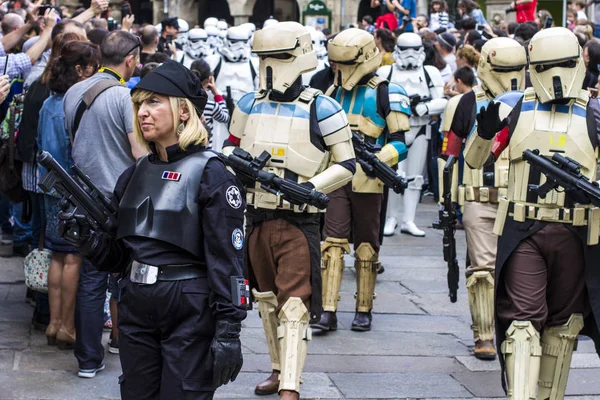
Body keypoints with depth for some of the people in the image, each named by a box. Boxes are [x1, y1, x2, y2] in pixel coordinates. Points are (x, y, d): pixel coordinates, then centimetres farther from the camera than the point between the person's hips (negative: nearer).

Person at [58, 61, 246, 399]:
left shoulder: (210, 174, -8)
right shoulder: (135, 174, 11)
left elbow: (227, 260, -12)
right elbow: (118, 255, 15)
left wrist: (228, 331, -17)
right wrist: (87, 238, -5)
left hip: (190, 313, -6)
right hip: (136, 310, 6)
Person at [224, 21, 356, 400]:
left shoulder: (320, 109, -9)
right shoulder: (249, 105, 6)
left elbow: (347, 164, -7)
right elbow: (230, 146, 19)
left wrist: (309, 187, -20)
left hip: (299, 222, -6)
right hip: (257, 217, 6)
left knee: (295, 307, -12)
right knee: (267, 299, 18)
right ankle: (280, 369, 34)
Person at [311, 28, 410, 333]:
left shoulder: (387, 94, -4)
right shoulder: (334, 91, 13)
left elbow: (401, 143, -6)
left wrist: (376, 160, -22)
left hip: (367, 182, -4)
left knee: (366, 247, 5)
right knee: (332, 243, -4)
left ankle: (364, 311, 16)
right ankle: (328, 313, -5)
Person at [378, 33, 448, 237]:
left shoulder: (430, 73, 7)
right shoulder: (386, 72, 4)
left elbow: (442, 102, 2)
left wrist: (422, 107, -15)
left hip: (420, 130, 2)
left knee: (414, 177, 5)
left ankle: (408, 220, 12)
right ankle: (392, 218, 9)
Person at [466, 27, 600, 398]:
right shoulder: (517, 109, 5)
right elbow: (474, 160, 8)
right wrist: (485, 133, -12)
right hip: (523, 229, -1)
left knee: (563, 322, 12)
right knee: (523, 318, -8)